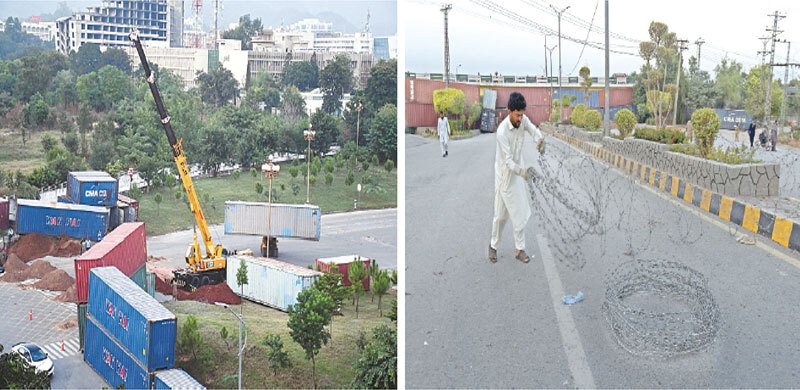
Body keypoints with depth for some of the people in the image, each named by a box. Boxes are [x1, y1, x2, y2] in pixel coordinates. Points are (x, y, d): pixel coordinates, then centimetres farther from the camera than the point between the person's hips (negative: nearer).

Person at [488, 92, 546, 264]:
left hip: (518, 173, 6)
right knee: (501, 214, 5)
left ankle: (520, 249, 17)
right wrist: (521, 171, -47)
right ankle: (493, 246, 26)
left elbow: (534, 130, 5)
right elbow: (508, 161, -29)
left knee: (520, 212, 7)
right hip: (504, 175, -6)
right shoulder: (502, 131, -29)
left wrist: (539, 140, -20)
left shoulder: (523, 120, -12)